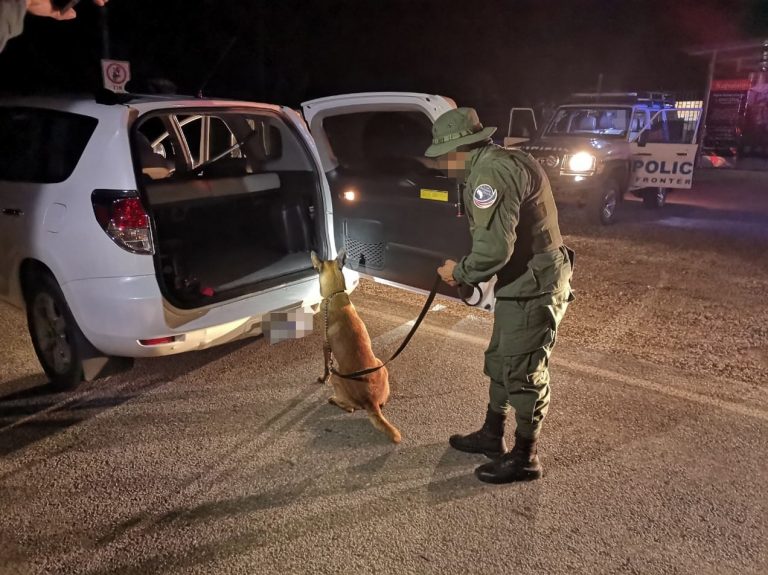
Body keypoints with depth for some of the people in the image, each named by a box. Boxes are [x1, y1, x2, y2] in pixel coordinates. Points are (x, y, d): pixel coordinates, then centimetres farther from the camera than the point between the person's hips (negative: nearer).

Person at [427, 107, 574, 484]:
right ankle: (491, 437, 37)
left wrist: (459, 273, -12)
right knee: (500, 362, 20)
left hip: (532, 287, -11)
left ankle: (524, 459, 20)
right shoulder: (499, 163, 12)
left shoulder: (492, 173, -22)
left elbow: (493, 250, -29)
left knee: (524, 372, 3)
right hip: (522, 283, 11)